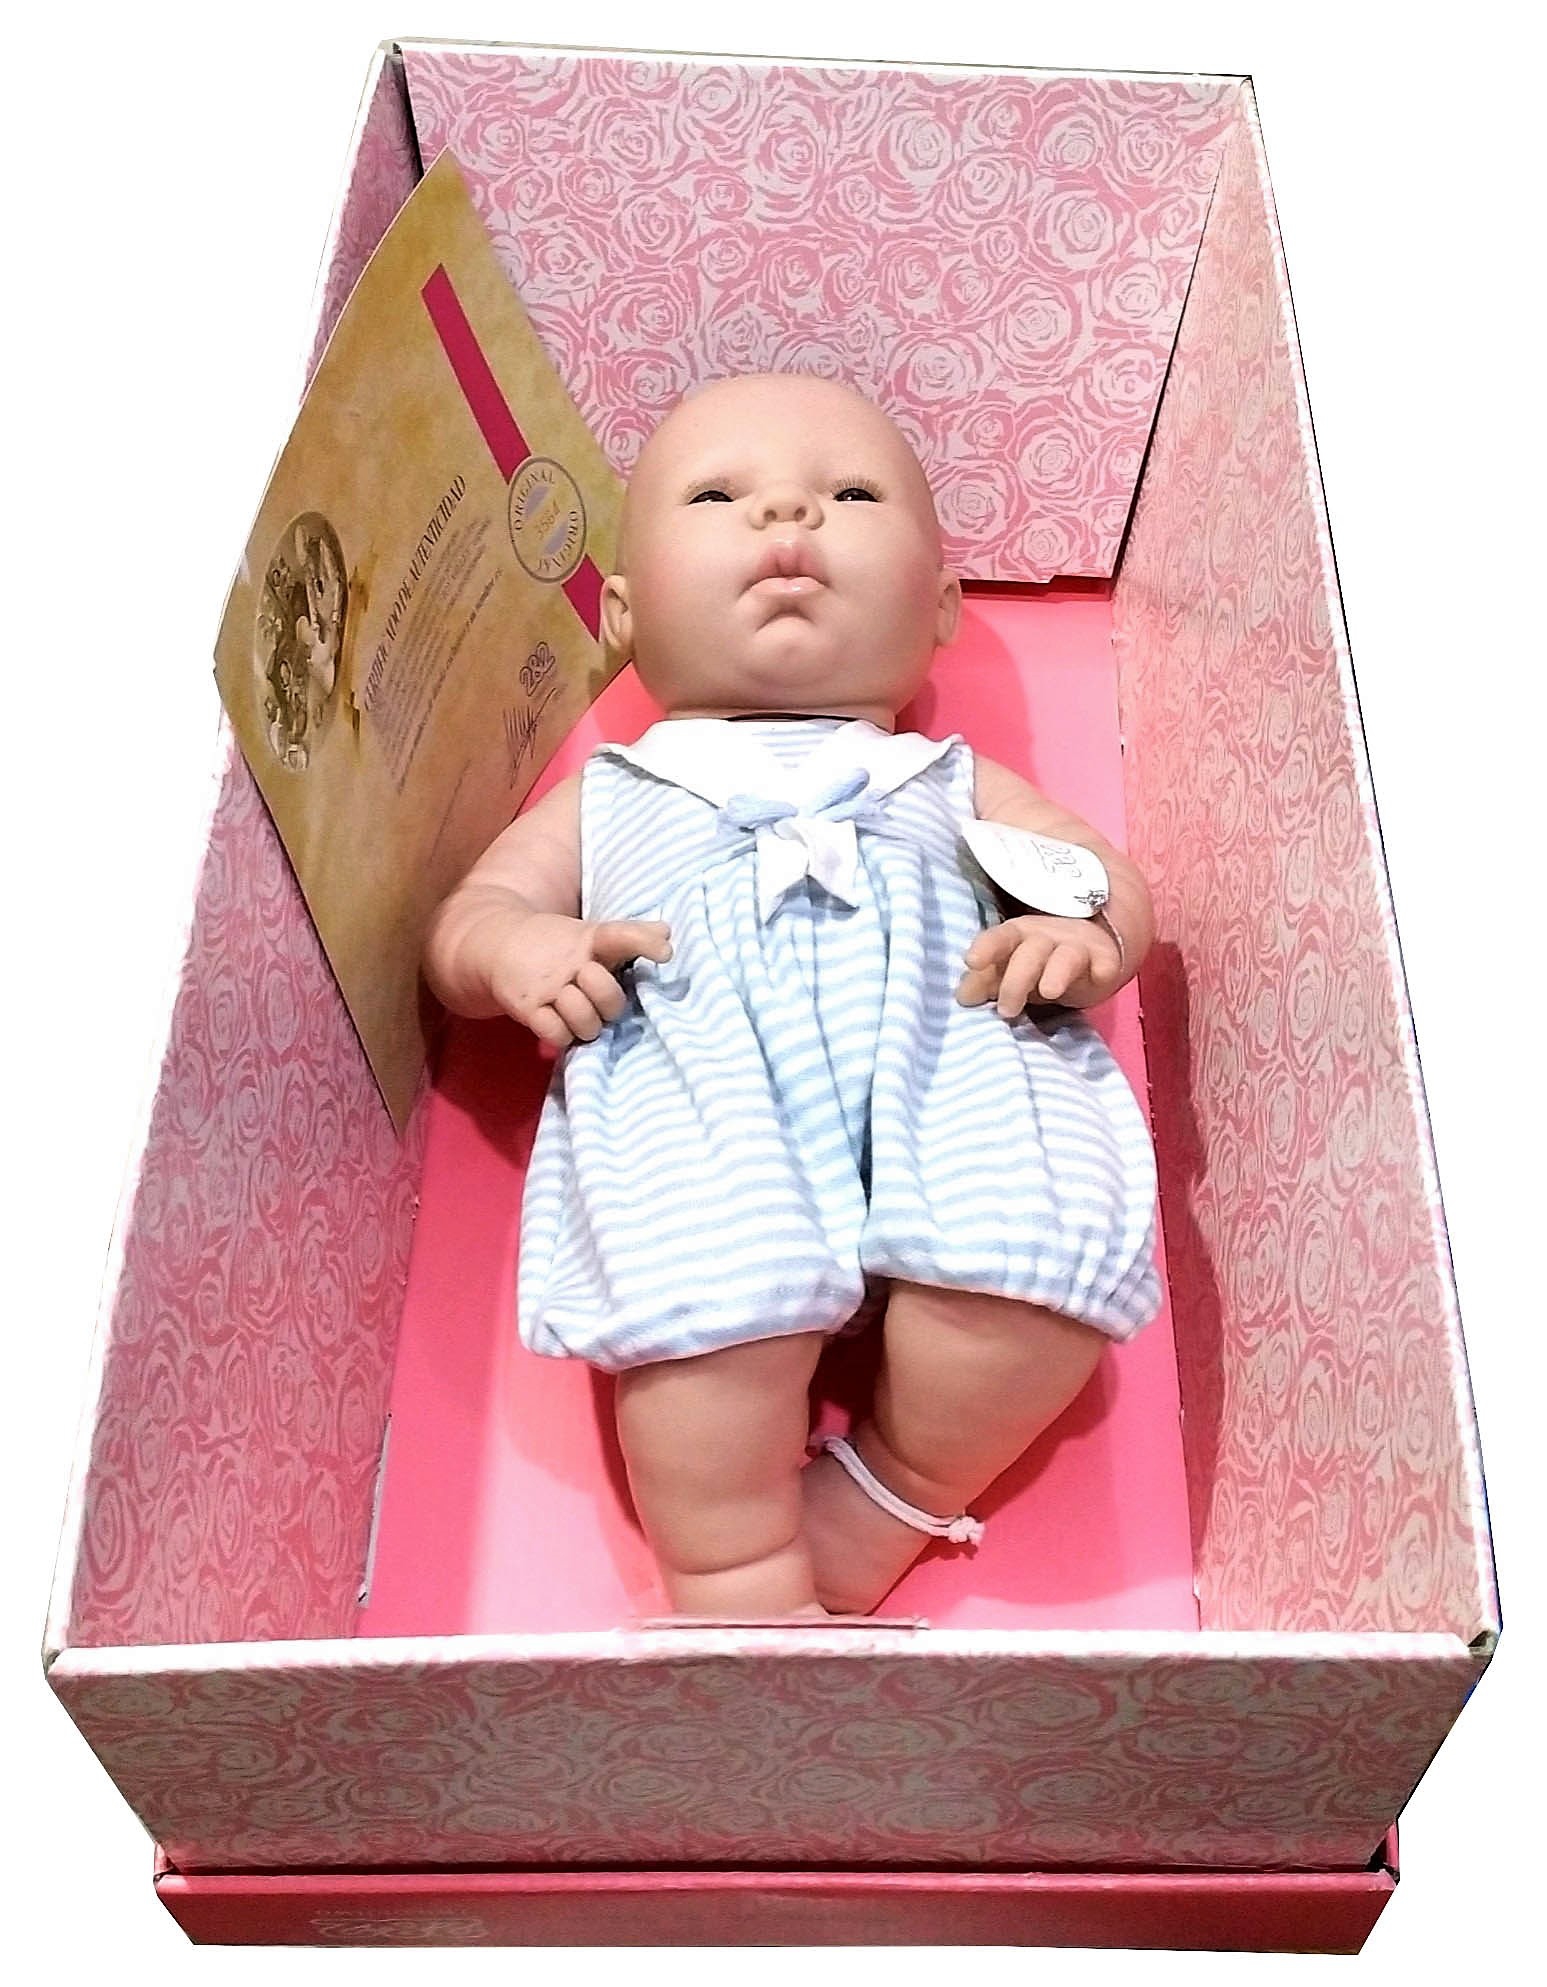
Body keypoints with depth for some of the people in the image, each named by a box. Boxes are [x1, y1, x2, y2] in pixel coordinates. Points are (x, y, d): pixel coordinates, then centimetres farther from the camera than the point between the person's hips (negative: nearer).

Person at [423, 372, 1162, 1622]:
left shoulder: (947, 784, 36)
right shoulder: (610, 797, 35)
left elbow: (1113, 878, 28)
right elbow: (468, 916, 27)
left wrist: (1087, 931, 1)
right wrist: (518, 949, 0)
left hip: (950, 1066, 2)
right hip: (695, 1094, -1)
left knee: (1047, 1230, -30)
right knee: (709, 1282, -35)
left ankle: (892, 1500, -7)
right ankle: (738, 1583, -18)